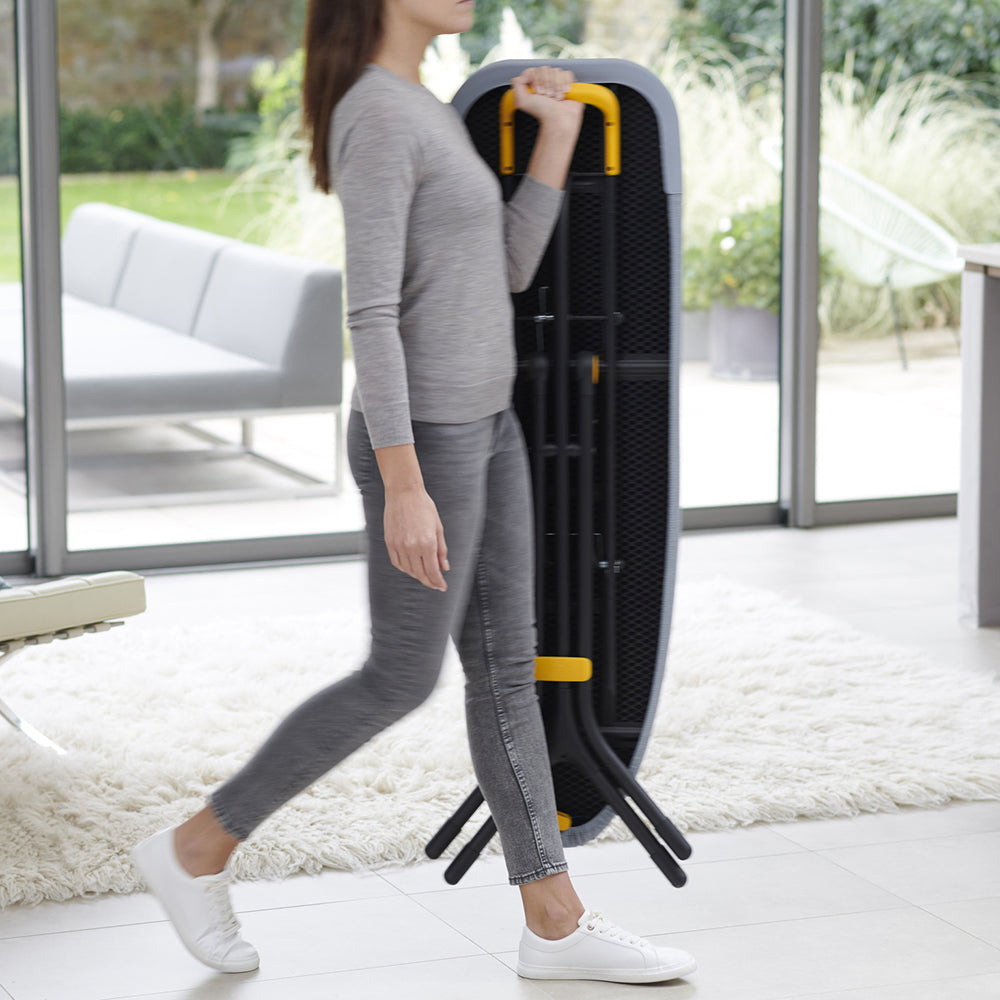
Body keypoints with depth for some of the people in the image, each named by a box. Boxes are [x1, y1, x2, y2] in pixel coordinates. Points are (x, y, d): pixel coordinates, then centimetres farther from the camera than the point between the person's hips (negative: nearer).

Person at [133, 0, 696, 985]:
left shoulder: (420, 114, 11)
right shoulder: (377, 121, -19)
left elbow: (508, 269, 10)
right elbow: (371, 314, -23)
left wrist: (559, 132, 4)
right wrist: (405, 489, -25)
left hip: (480, 428, 9)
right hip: (423, 443, -9)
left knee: (505, 667, 8)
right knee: (399, 682, 2)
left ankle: (555, 922, 13)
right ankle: (197, 848, 15)